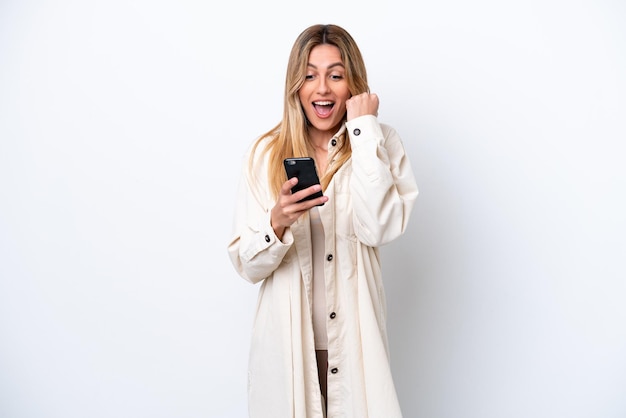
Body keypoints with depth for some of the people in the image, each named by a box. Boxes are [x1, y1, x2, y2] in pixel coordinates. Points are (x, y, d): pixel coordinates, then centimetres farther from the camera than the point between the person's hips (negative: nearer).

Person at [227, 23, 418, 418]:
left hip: (355, 339, 0)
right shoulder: (265, 154, -2)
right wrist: (277, 223, -25)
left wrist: (363, 127, -15)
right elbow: (247, 266, -4)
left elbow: (380, 229, -20)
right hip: (287, 339, 1)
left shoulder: (381, 144, -2)